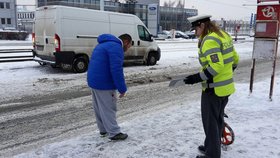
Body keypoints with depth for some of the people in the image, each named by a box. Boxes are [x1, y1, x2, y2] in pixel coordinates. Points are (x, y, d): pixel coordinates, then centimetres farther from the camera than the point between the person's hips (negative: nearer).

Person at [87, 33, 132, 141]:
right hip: (104, 83, -10)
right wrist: (122, 88, -17)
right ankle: (114, 133, 12)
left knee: (99, 108, 18)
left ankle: (103, 130, 32)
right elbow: (116, 70, -23)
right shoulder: (116, 47, -14)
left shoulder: (104, 44, 19)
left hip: (93, 80, 10)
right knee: (108, 109, 1)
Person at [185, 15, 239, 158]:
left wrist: (197, 78, -24)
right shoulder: (223, 35, 9)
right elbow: (235, 59, 15)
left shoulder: (209, 41, -20)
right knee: (218, 119, 21)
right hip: (226, 86, 10)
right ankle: (212, 146, 38)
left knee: (210, 122, 5)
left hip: (214, 89, -10)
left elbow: (216, 66, -29)